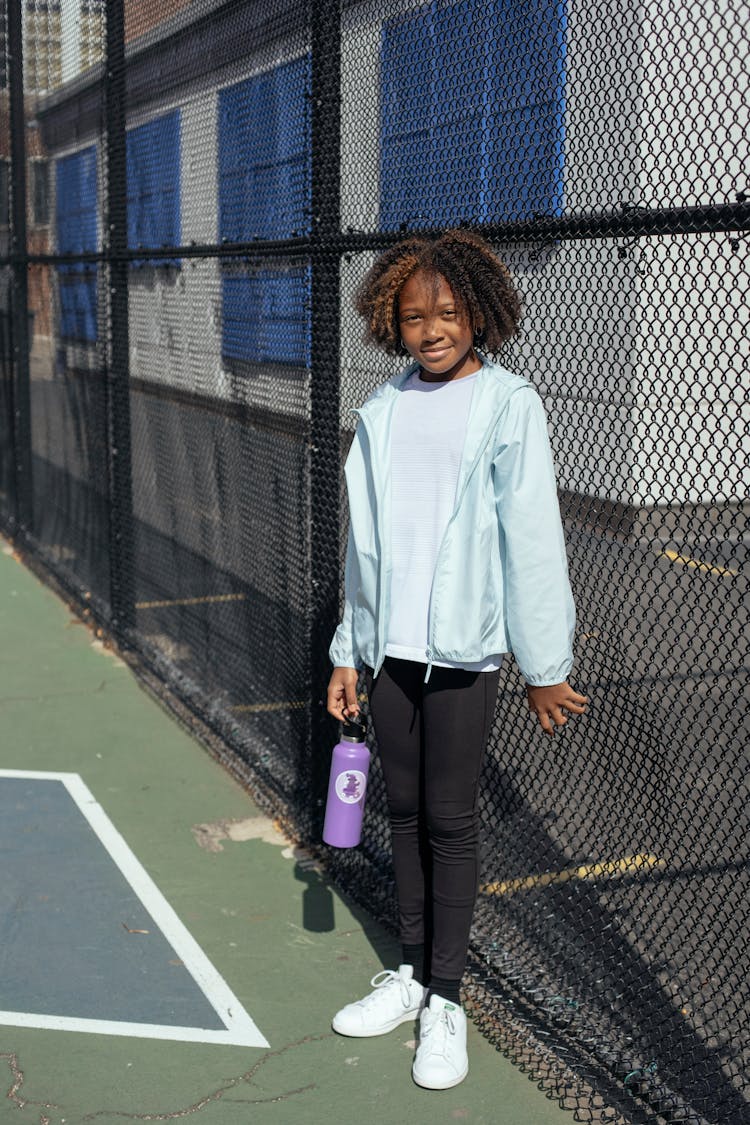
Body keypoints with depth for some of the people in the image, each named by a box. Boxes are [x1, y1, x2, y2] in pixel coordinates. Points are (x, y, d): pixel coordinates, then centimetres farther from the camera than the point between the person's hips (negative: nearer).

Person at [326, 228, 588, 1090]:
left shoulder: (509, 406, -7)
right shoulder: (382, 412, 8)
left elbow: (532, 541, -8)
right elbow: (364, 541, 12)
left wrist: (545, 668, -8)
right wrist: (349, 653, 11)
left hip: (464, 646, -4)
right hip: (389, 645, 5)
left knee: (449, 819, 2)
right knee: (403, 809, 13)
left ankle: (445, 1001, 16)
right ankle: (411, 973, 29)